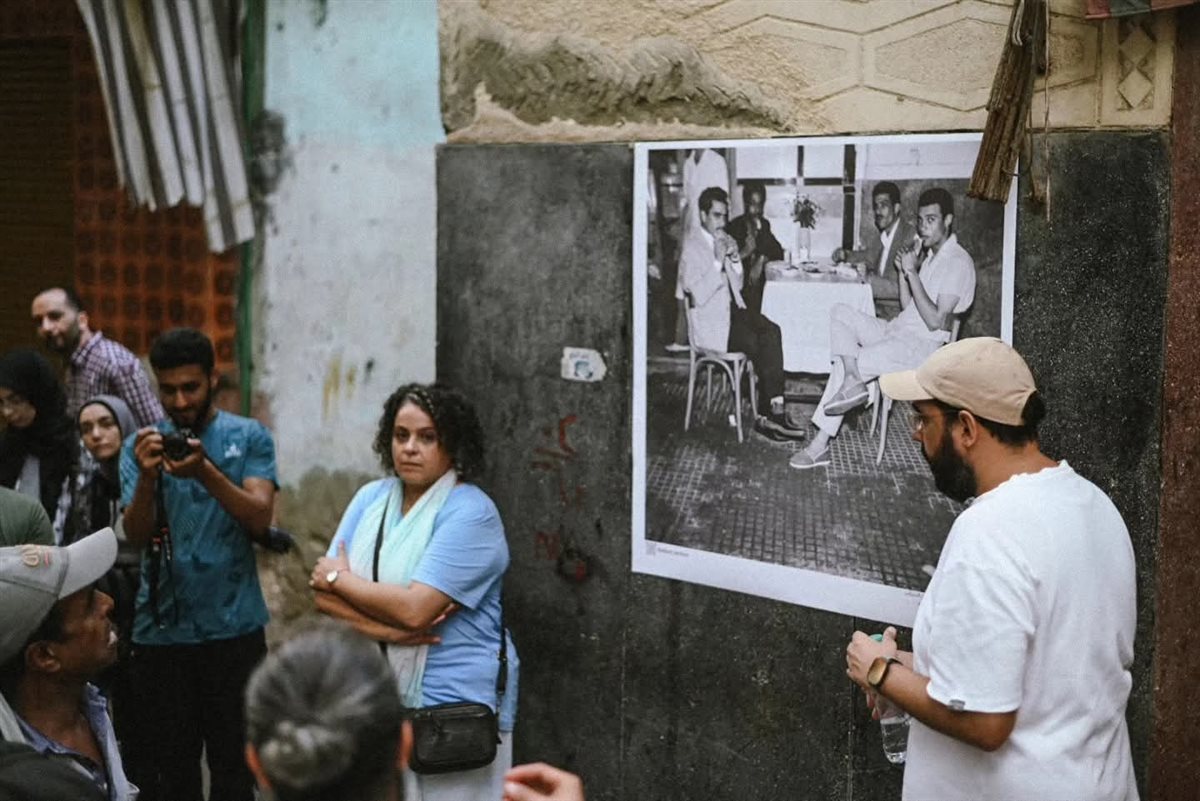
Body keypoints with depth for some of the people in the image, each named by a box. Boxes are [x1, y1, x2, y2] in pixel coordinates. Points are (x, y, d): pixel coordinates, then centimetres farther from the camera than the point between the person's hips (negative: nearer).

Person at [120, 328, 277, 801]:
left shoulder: (249, 438, 3)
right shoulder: (140, 446, 7)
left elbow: (260, 519, -9)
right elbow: (137, 536, -3)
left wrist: (205, 472, -23)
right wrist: (147, 477, -21)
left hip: (234, 625, -1)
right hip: (161, 629, 1)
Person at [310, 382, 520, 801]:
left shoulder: (470, 512, -13)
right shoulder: (371, 498, 8)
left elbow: (415, 609, -21)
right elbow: (323, 591, 3)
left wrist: (340, 578, -6)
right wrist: (382, 627, -15)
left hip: (454, 705, -6)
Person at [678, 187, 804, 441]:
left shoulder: (725, 241, 14)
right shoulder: (692, 248, -9)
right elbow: (698, 296, -18)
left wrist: (735, 260, -1)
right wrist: (718, 261, -22)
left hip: (733, 310, 7)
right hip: (709, 323, -6)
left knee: (771, 332, -22)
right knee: (757, 344, -26)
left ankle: (770, 413, -25)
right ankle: (768, 414, -14)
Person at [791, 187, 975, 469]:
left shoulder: (958, 263, -12)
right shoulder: (931, 255, 18)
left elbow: (935, 321, -19)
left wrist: (912, 273, -19)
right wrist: (903, 272, 1)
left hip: (923, 345, -9)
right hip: (898, 331, 9)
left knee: (844, 364, -23)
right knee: (841, 313, -7)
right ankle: (853, 381, -22)